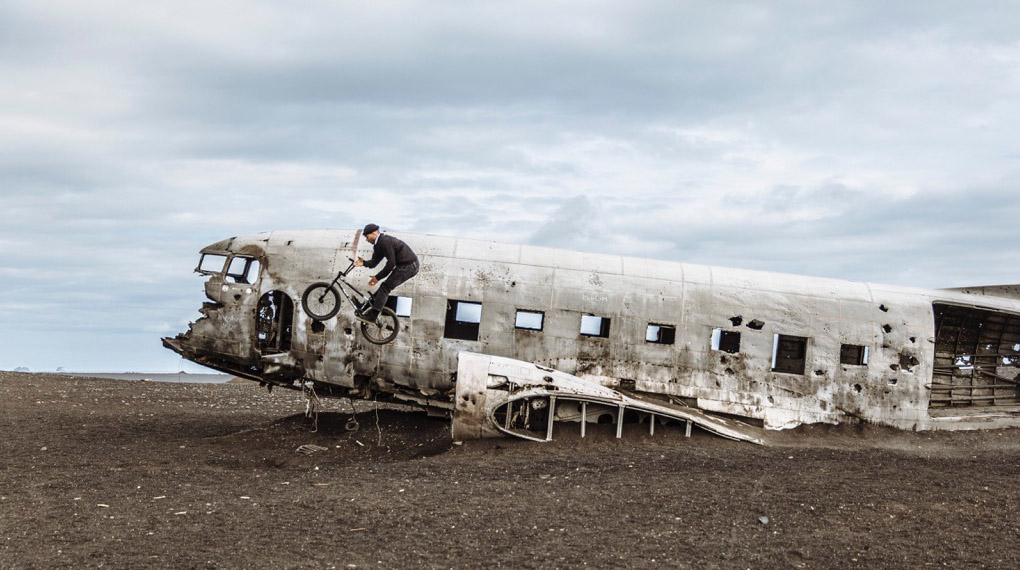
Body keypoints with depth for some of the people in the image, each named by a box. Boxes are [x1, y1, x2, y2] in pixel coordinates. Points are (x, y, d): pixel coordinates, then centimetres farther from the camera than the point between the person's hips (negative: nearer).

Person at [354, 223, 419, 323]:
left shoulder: (385, 241, -18)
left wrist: (378, 277, -15)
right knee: (386, 286, 13)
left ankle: (372, 315, -13)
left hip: (409, 265, -10)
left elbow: (391, 263, -21)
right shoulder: (378, 244, 14)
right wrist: (364, 263, -12)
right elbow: (374, 262, 9)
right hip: (409, 266, 10)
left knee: (385, 287, -11)